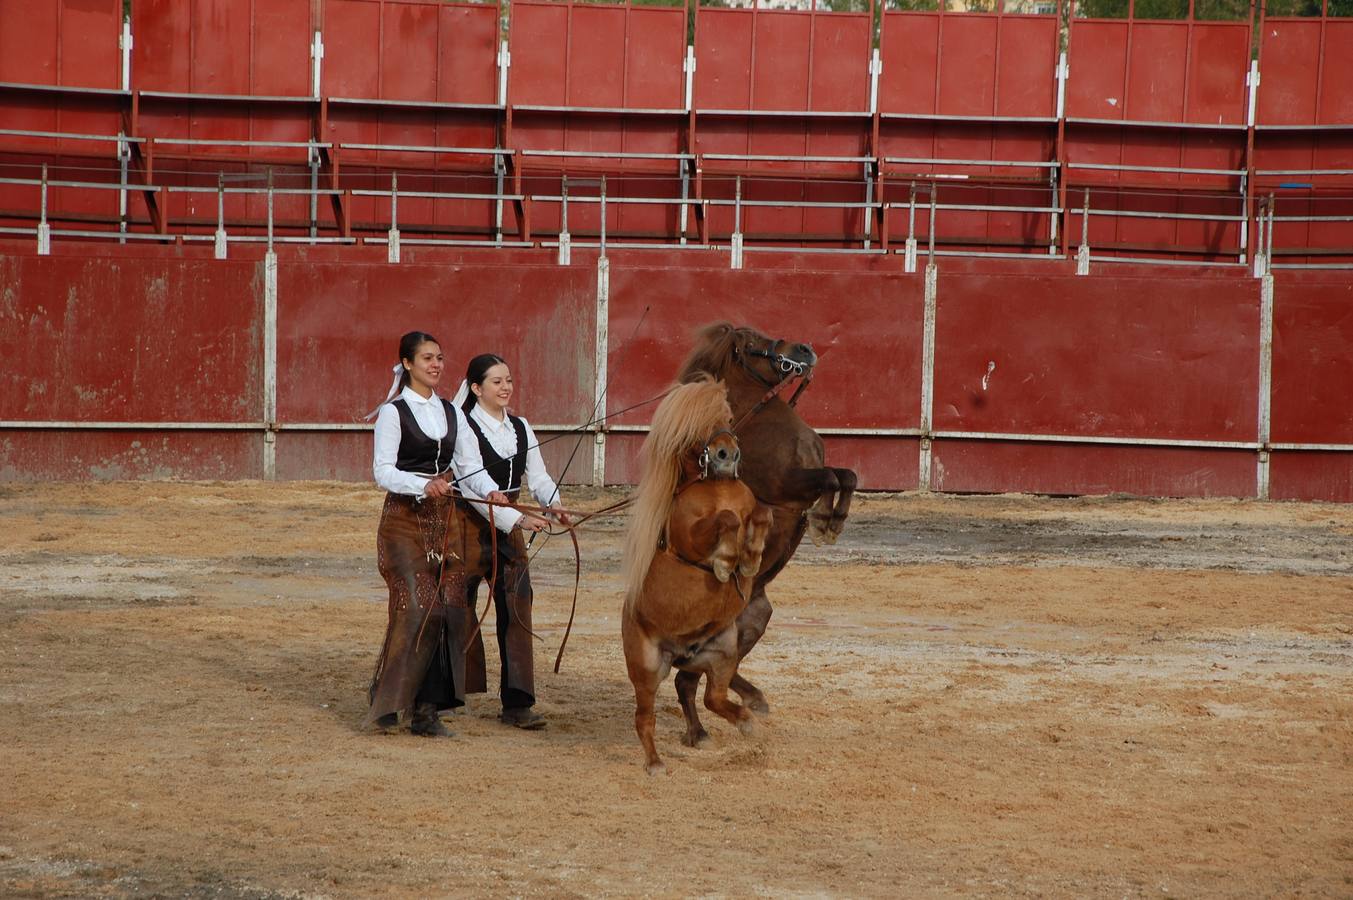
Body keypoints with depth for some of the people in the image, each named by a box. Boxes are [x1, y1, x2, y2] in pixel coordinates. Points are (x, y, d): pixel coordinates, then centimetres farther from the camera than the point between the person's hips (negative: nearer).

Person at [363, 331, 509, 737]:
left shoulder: (452, 413, 14)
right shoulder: (393, 412, -3)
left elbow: (470, 464, 10)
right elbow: (383, 470, -10)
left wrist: (490, 491, -10)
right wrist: (424, 486, -26)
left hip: (444, 520, 6)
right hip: (404, 518, -6)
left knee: (451, 609, -1)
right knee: (415, 607, -14)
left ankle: (427, 709, 6)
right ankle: (385, 701, -2)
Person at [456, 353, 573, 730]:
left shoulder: (520, 428, 10)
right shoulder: (464, 428, -11)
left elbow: (537, 476, 8)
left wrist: (554, 504, -14)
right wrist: (518, 519, -25)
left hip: (509, 527, 5)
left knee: (516, 608, -2)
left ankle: (516, 702, -1)